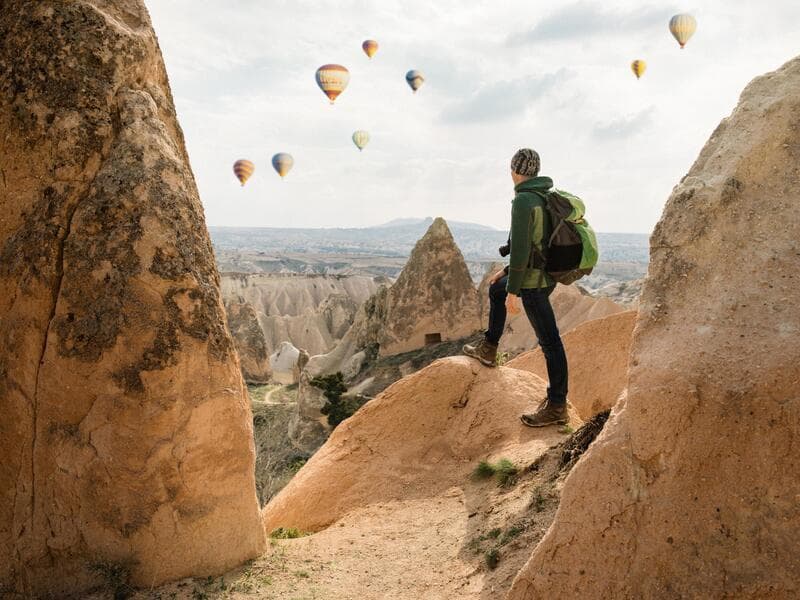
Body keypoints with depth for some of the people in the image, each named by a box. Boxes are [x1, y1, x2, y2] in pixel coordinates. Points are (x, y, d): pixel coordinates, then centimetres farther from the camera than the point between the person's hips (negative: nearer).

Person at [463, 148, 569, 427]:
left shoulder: (523, 200, -19)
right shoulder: (546, 198, 11)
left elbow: (520, 248, -24)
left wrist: (513, 291, -21)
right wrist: (507, 271, 25)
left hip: (533, 282, -10)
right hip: (546, 273, 10)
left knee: (549, 340, -4)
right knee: (496, 289, 30)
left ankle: (556, 407, 4)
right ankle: (488, 349, 40)